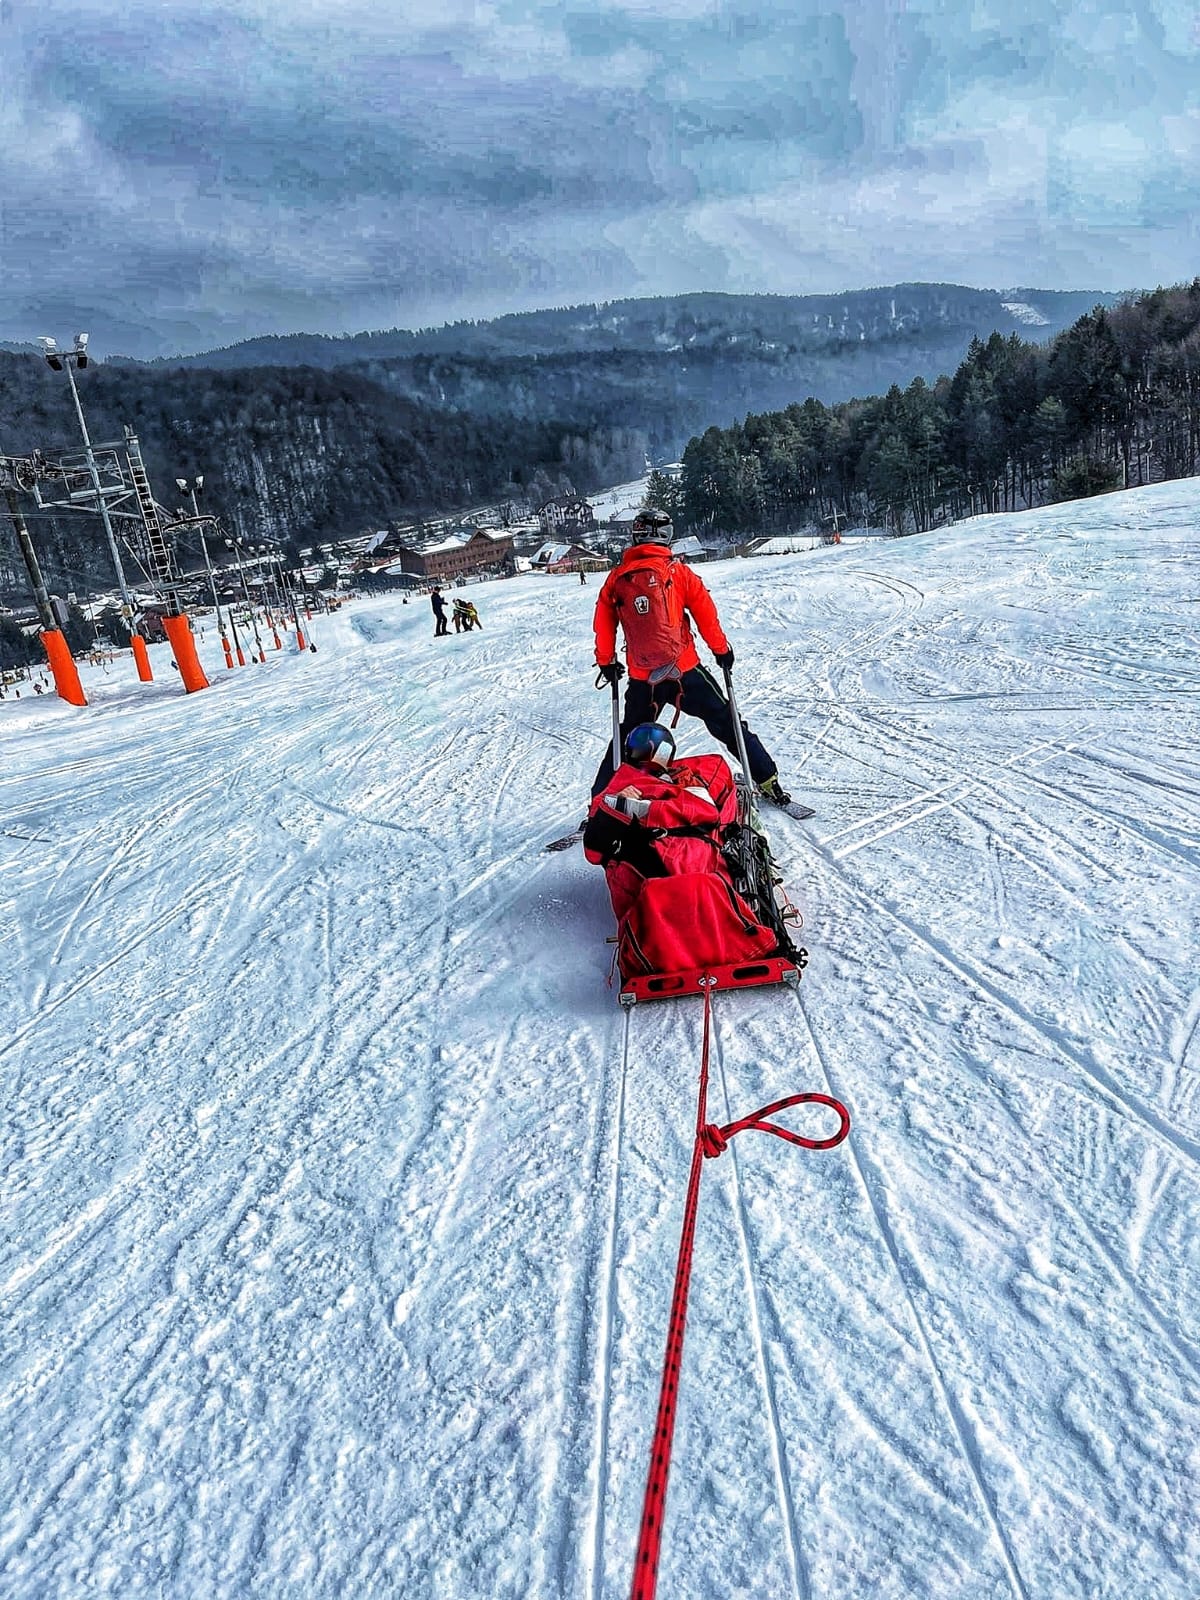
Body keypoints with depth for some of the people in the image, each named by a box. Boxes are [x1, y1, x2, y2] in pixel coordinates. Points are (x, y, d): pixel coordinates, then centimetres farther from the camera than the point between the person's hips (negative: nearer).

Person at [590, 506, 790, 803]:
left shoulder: (616, 577, 3)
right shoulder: (677, 571, -3)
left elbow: (603, 625, 9)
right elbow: (706, 614, -1)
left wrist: (606, 663, 22)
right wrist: (721, 649, 13)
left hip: (641, 679, 2)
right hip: (685, 670, -2)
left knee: (629, 737, 19)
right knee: (725, 723, 11)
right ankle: (768, 781, 14)